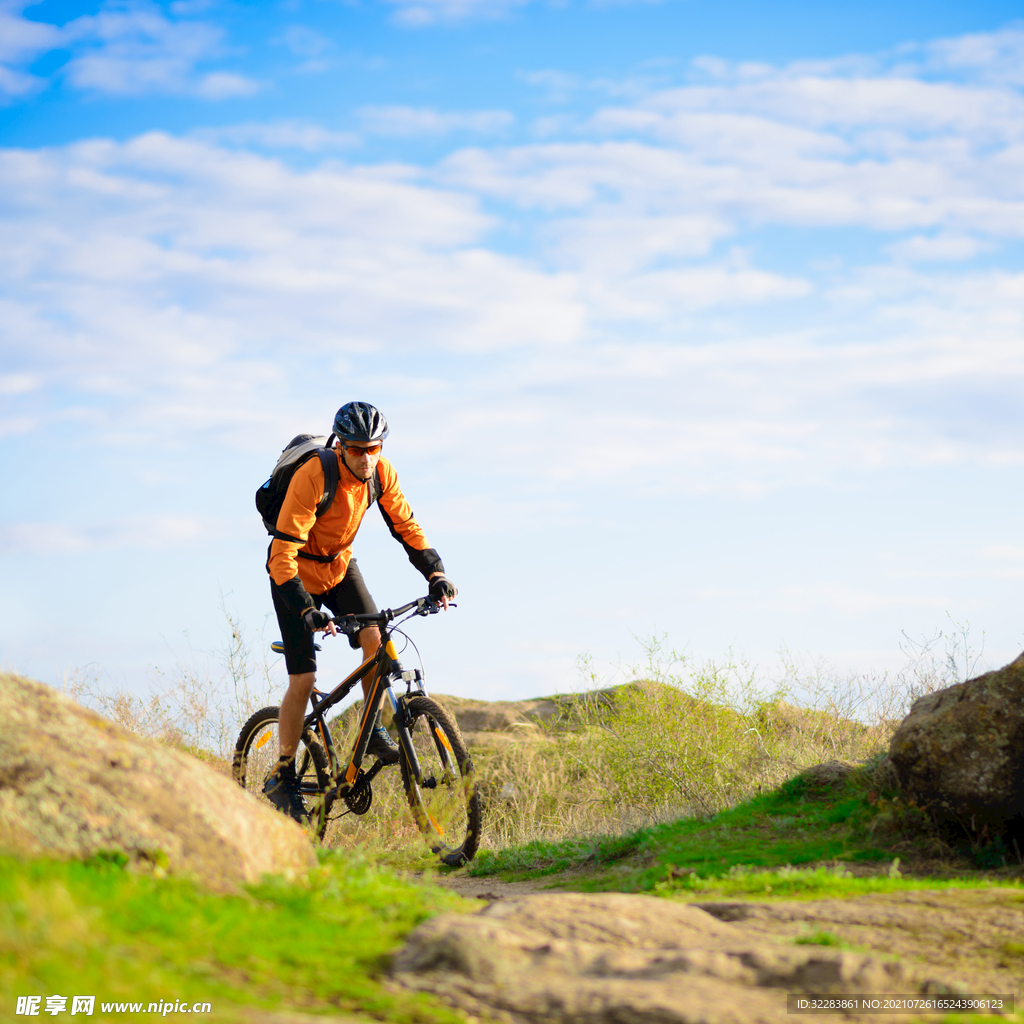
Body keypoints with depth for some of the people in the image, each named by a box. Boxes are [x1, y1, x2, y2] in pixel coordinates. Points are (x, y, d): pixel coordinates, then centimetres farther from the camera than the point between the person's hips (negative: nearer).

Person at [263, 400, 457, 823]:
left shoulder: (381, 474, -17)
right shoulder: (312, 477, -33)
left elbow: (406, 526, -3)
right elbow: (283, 555, -35)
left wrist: (435, 573, -17)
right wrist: (307, 611, -44)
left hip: (339, 565, 5)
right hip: (297, 572, -5)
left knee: (374, 636, -20)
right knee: (303, 680, -9)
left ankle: (374, 730, -1)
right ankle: (283, 777, 5)